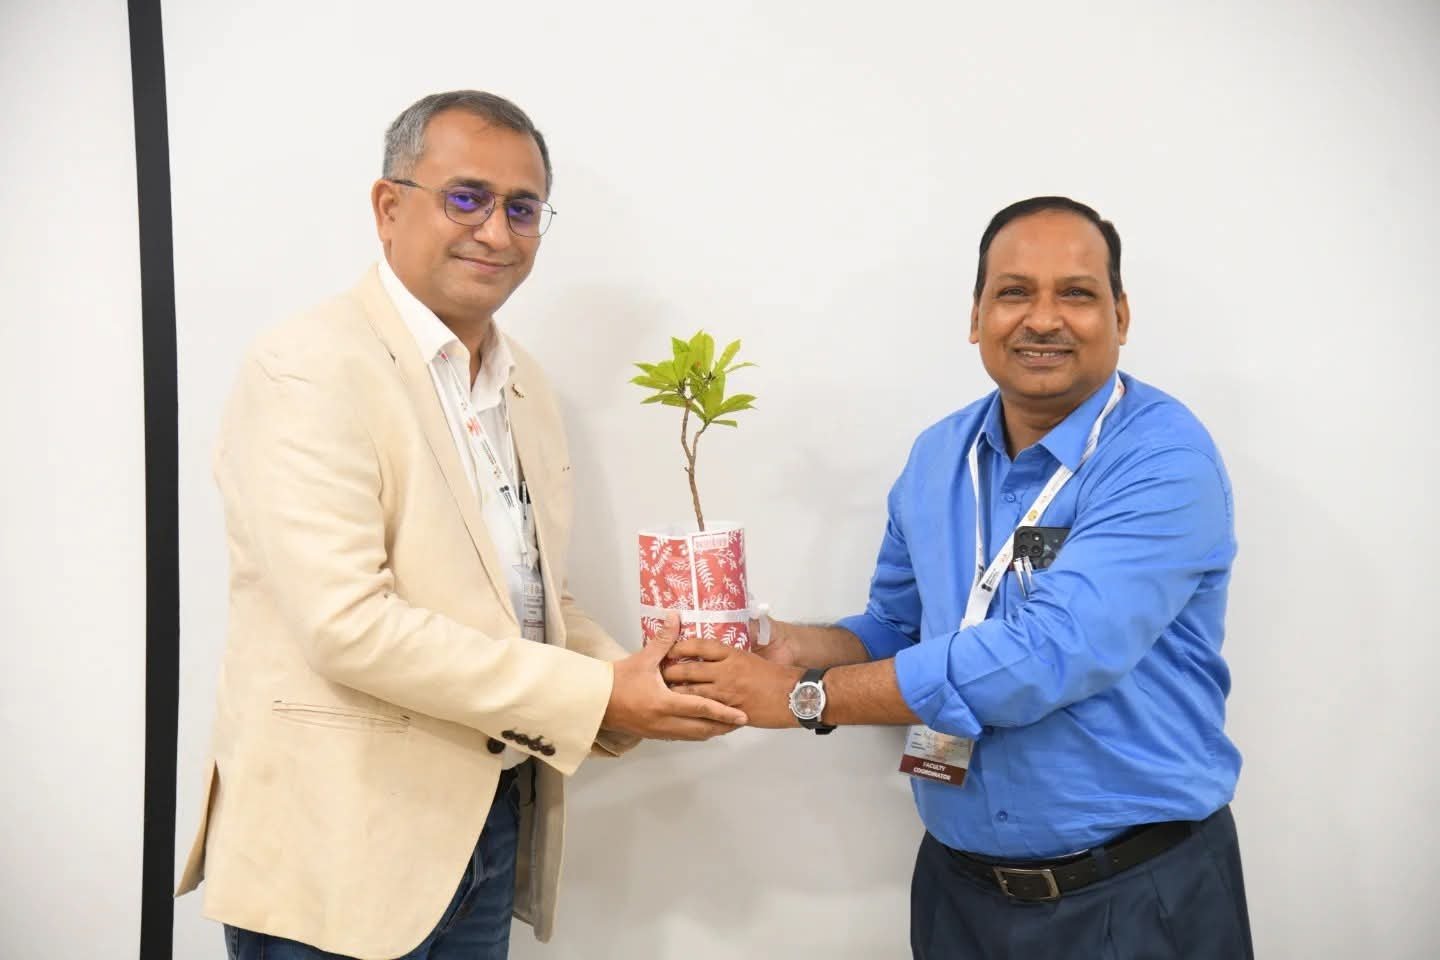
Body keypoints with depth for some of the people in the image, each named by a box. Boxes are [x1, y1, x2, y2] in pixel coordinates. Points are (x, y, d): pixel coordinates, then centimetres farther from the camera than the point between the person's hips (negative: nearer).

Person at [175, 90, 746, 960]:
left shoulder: (526, 384, 10)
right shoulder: (310, 368, -14)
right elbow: (348, 623, -23)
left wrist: (634, 684, -4)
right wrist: (594, 695, -20)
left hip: (494, 819, 7)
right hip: (341, 850, -7)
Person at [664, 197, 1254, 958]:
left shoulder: (1165, 459, -18)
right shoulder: (937, 458, 1)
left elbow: (1046, 657, -28)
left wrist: (807, 696, -23)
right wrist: (795, 647, -11)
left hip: (1139, 894, -4)